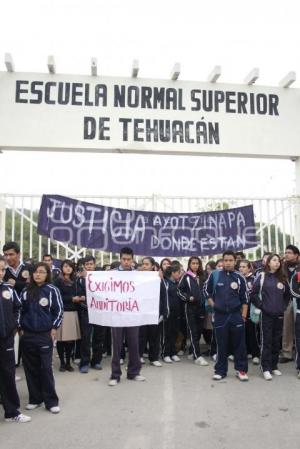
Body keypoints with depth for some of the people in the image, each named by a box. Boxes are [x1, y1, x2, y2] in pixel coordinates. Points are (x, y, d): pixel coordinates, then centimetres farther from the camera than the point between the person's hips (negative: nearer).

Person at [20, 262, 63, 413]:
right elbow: (21, 310, 12)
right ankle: (35, 398, 24)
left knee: (46, 368, 0)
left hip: (45, 334, -4)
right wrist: (21, 327, 7)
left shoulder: (52, 290, -5)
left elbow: (59, 310, -3)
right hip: (28, 335, 4)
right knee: (31, 368, 10)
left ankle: (51, 401, 10)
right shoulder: (26, 291, 6)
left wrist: (54, 328, -6)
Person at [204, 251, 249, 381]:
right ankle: (220, 370, 19)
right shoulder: (214, 275, -2)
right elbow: (206, 290, 10)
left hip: (236, 315, 1)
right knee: (221, 345, 7)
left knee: (239, 344, 6)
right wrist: (212, 304, 2)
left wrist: (244, 314, 0)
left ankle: (241, 369, 19)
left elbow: (244, 298, 5)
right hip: (220, 315, 0)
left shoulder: (240, 277, 0)